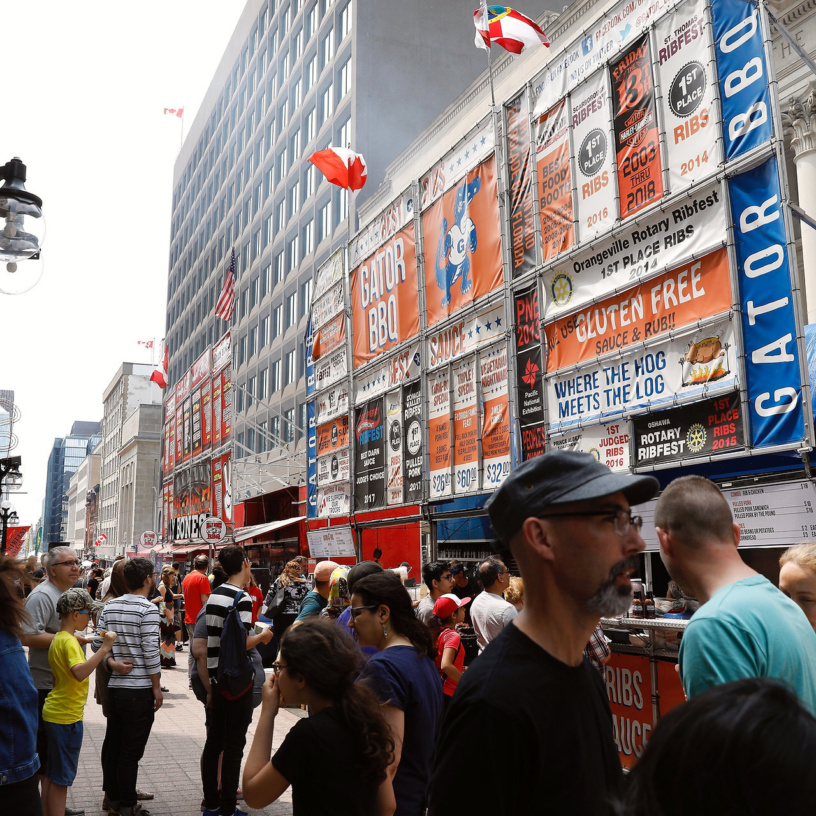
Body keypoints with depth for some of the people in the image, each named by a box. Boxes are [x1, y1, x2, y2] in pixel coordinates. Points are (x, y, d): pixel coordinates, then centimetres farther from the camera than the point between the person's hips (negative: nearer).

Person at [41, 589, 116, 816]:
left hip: (55, 713, 10)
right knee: (61, 779, -2)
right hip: (66, 717, -10)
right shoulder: (68, 641, -19)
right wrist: (104, 648, -38)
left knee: (54, 776, 17)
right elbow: (80, 672, -37)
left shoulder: (58, 639, 11)